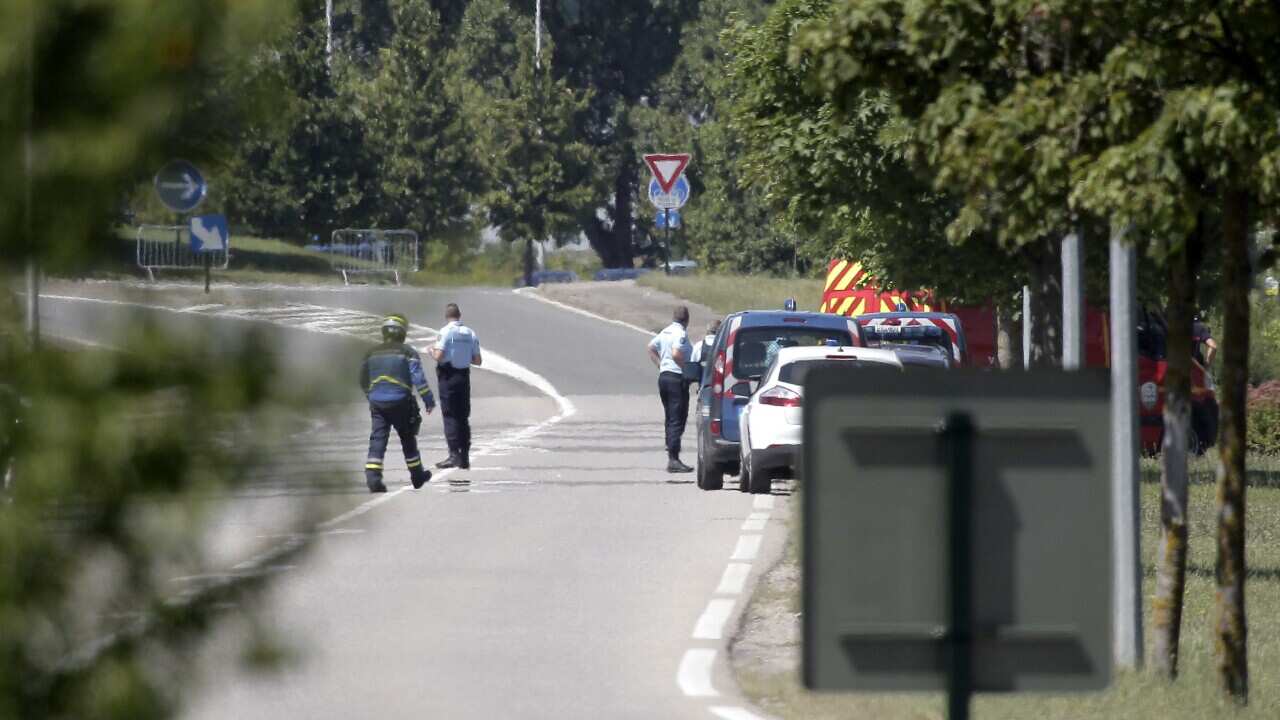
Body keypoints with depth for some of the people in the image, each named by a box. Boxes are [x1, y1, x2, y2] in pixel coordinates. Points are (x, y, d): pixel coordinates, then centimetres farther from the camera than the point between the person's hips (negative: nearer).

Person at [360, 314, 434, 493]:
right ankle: (417, 476, 26)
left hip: (378, 404, 2)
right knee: (408, 438, 13)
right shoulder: (408, 353, -5)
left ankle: (372, 476, -19)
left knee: (378, 440, -2)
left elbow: (364, 382, 17)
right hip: (401, 403, -2)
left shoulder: (371, 354, 9)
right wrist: (429, 401, -3)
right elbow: (418, 379, -11)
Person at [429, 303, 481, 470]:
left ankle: (454, 454, -12)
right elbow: (478, 360, 5)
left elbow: (438, 356, -19)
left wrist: (431, 351, 3)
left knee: (450, 416, -3)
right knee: (463, 417, 12)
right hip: (464, 375, 5)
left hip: (448, 376, -5)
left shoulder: (446, 332, -12)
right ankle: (465, 457, 13)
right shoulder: (470, 334, 4)